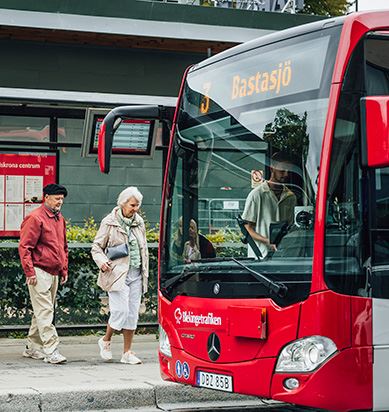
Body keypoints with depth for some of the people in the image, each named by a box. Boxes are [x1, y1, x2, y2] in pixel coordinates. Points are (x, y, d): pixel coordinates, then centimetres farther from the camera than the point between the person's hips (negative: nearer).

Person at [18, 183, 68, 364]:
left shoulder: (60, 219, 16)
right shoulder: (35, 218, -10)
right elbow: (24, 246, -13)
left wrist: (64, 269, 19)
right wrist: (29, 271, -17)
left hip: (54, 273, 8)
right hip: (39, 272, -8)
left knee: (43, 312, 13)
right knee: (44, 312, -10)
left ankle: (32, 348, 21)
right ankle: (51, 350, -12)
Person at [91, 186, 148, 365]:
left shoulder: (139, 222, 12)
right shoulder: (109, 222, -4)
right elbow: (97, 247, 0)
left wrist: (145, 273, 17)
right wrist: (102, 261, -18)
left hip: (136, 274, 5)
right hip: (117, 274, -5)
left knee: (133, 313, 5)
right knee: (120, 310, -13)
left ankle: (127, 353, 12)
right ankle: (106, 340, 13)